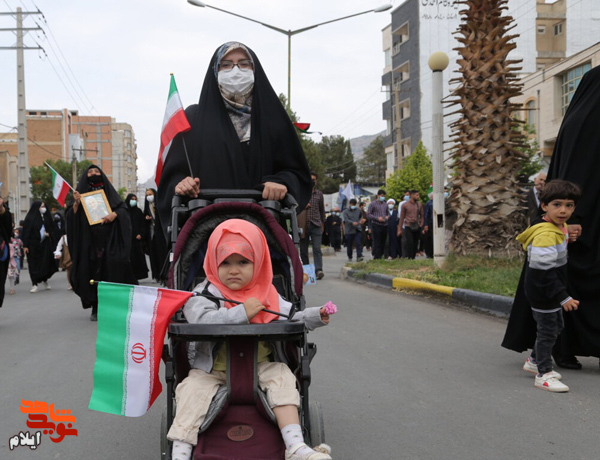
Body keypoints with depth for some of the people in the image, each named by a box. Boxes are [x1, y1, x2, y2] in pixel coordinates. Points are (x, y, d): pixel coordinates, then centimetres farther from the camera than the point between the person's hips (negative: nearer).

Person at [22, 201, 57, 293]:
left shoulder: (46, 217, 8)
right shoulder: (30, 218, -6)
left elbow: (52, 228, 19)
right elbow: (26, 232, -8)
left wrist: (49, 233, -4)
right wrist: (25, 245, -13)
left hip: (45, 244, 4)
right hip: (33, 245, -4)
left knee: (46, 262, 3)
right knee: (34, 264, -3)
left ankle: (45, 280, 25)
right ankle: (35, 284, 2)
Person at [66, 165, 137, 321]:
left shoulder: (108, 192, 14)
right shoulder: (82, 193, 14)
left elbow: (123, 208, 6)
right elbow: (72, 217, 6)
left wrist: (114, 214, -14)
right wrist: (76, 203, -12)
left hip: (109, 240, 0)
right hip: (89, 242, 0)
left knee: (112, 271, -10)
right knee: (92, 273, -5)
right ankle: (95, 309, -1)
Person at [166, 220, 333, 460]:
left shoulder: (267, 294, 7)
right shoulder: (205, 293, -6)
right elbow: (201, 321, -25)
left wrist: (316, 316, -7)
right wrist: (242, 313, -28)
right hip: (213, 369, -2)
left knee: (282, 376, -18)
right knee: (193, 388, -23)